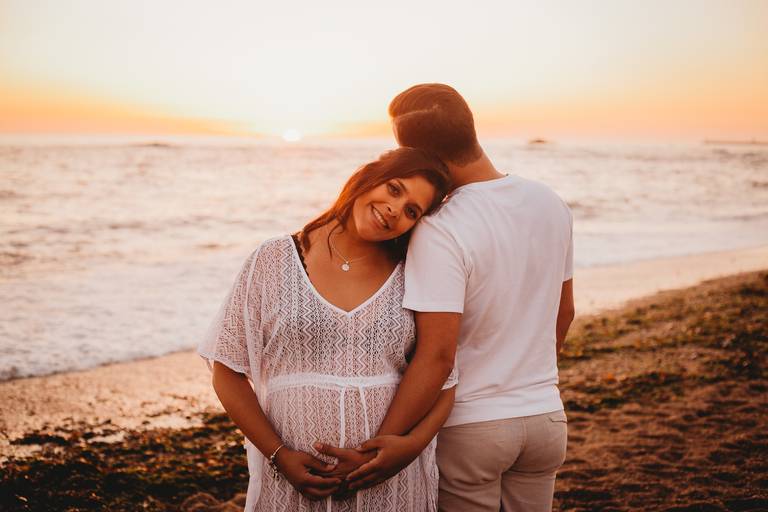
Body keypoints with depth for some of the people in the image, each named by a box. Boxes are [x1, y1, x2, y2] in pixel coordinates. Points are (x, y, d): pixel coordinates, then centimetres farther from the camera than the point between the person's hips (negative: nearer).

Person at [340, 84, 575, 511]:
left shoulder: (440, 230, -22)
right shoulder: (551, 204, -1)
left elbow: (437, 354, -26)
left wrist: (390, 440, -22)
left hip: (469, 426, -6)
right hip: (546, 416, 6)